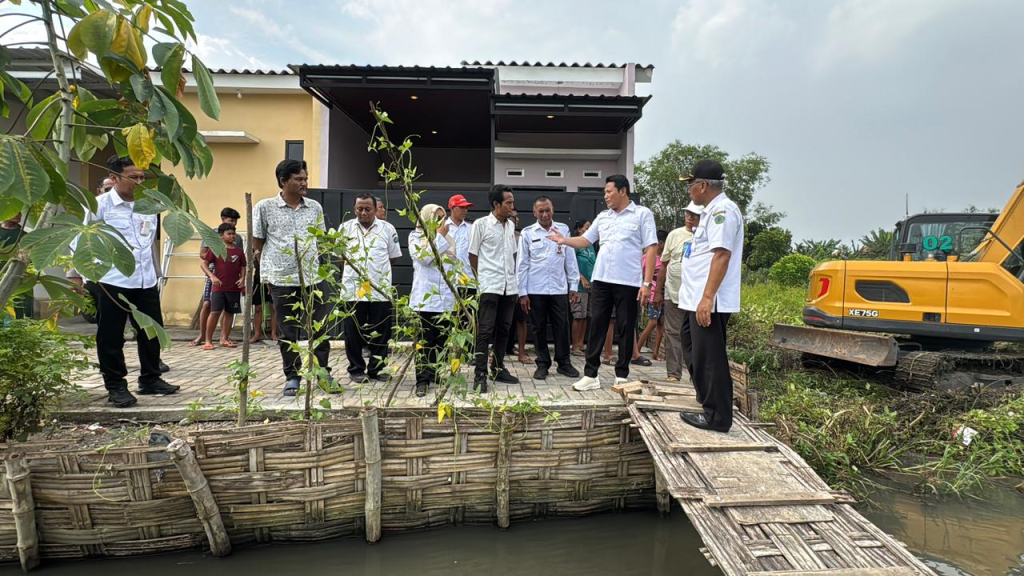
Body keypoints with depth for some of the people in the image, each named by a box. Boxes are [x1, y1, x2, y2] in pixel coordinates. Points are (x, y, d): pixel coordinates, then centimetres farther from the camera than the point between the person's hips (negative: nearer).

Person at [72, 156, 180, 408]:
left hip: (146, 282, 5)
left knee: (152, 331, 11)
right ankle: (116, 387, 16)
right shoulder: (100, 205, -4)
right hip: (113, 282, -5)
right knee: (111, 337, 4)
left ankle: (150, 379, 25)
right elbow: (80, 241, -2)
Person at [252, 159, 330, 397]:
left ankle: (324, 373, 20)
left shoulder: (315, 207, 6)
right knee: (287, 333, 8)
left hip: (313, 277, 2)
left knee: (320, 328, 6)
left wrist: (313, 260, 11)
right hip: (282, 280, -2)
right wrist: (269, 271, 4)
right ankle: (292, 377, 21)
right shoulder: (264, 207, -2)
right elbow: (257, 245, 5)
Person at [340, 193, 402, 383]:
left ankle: (376, 369, 18)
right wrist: (353, 271, 10)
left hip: (381, 290, 0)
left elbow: (393, 257, 10)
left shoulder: (388, 229, 3)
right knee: (353, 332, 6)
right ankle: (356, 369, 20)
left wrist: (378, 271, 8)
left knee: (380, 333, 5)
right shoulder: (345, 228, 6)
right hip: (352, 289, 1)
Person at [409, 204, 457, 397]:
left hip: (445, 296, 5)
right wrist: (439, 236, -8)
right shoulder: (415, 236, 3)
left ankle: (438, 374, 20)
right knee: (424, 340, -4)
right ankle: (423, 380, -1)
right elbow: (424, 258, -13)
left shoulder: (447, 237, 15)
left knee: (442, 339, 9)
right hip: (425, 296, -4)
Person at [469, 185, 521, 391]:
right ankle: (480, 374, -1)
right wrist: (481, 279, 4)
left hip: (509, 286, 6)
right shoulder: (481, 224, -6)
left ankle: (499, 368, 22)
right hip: (489, 286, -6)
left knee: (503, 329, 11)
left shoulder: (511, 225, 11)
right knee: (485, 331, -6)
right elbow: (472, 255, -1)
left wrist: (514, 281, 15)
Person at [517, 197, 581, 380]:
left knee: (561, 326, 6)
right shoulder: (527, 233, 0)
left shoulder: (563, 229, 5)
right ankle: (543, 364, 19)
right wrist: (522, 292, -4)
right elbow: (522, 264, 0)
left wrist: (573, 285, 5)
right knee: (539, 328, 7)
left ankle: (563, 362, 19)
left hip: (559, 288, 1)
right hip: (535, 290, -1)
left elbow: (570, 259, 8)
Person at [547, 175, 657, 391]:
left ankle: (621, 376, 17)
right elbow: (585, 240, 18)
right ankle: (591, 375, 13)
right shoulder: (602, 217, 14)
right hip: (601, 280, 5)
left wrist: (647, 283, -12)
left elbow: (650, 250, -6)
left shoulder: (642, 214, -1)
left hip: (628, 282, -4)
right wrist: (565, 241, -2)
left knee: (625, 329, 5)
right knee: (596, 326, 6)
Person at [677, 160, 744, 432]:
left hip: (708, 301, -11)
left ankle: (717, 416, 6)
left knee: (709, 357, -4)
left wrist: (707, 298, -28)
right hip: (696, 299, 11)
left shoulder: (722, 210, -14)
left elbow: (721, 255, -24)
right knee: (696, 352, 21)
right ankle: (707, 400, 35)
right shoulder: (713, 210, 19)